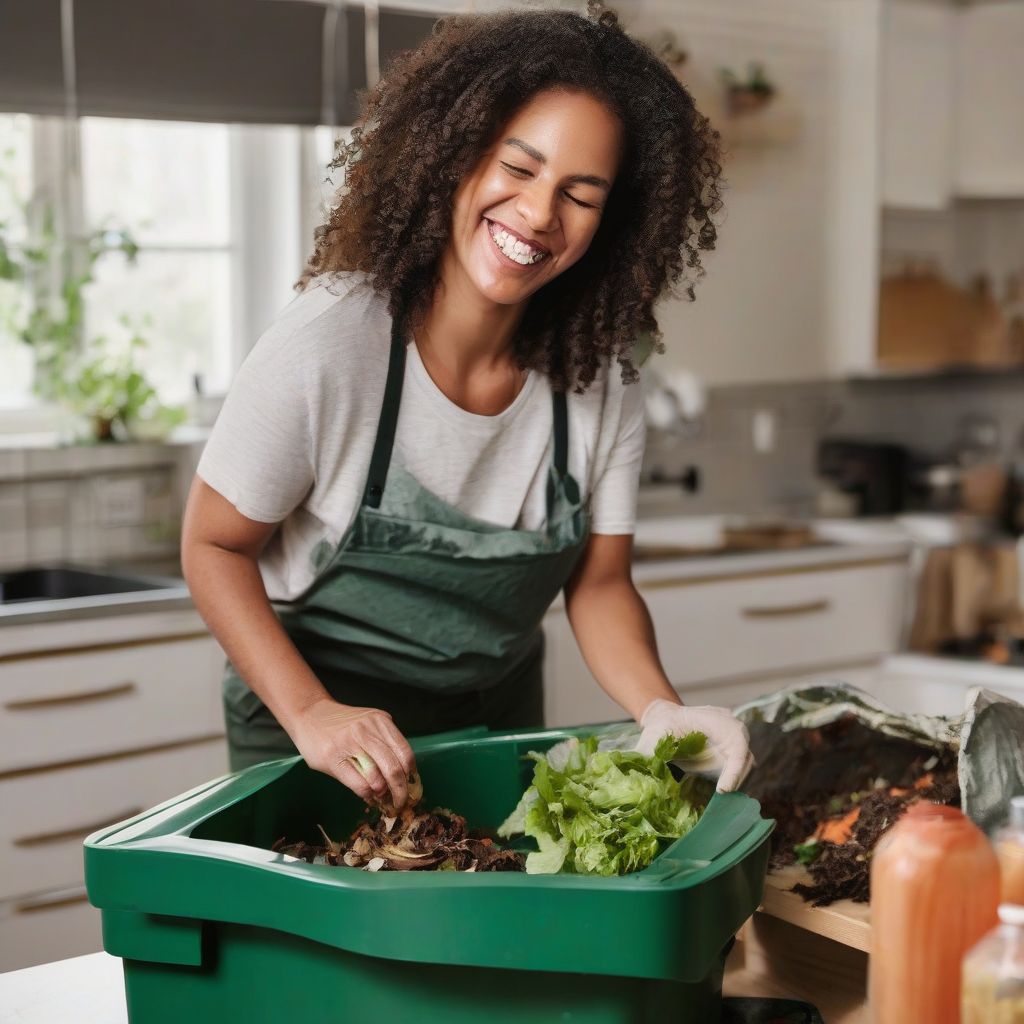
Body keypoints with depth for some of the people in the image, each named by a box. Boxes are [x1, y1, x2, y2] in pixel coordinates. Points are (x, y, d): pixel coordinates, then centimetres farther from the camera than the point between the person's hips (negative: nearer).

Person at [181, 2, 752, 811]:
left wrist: (658, 709, -25)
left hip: (499, 721, 4)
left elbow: (599, 584, -6)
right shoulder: (327, 344, -26)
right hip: (312, 723, -4)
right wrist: (309, 712, -28)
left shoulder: (601, 380, -14)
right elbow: (215, 546, -16)